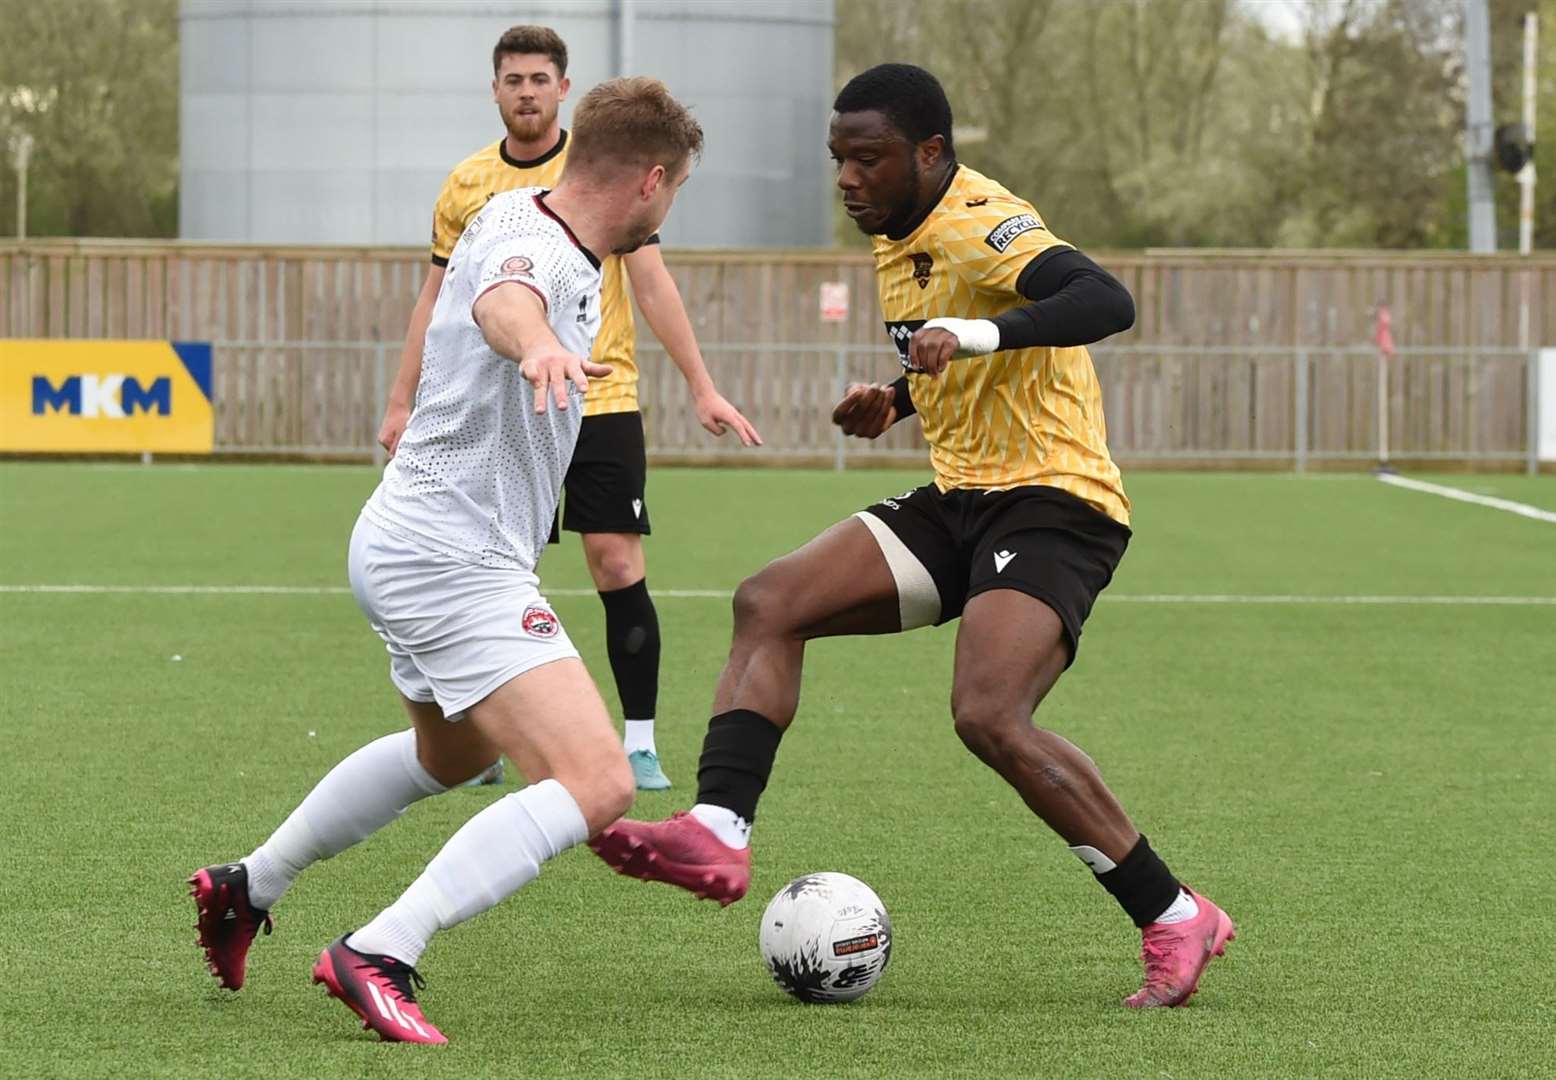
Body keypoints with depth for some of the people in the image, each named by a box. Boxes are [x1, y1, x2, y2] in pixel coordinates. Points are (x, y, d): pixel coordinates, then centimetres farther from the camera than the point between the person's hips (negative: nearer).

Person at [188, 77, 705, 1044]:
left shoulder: (521, 214, 6)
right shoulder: (535, 244, -23)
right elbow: (506, 300, -49)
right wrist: (539, 344, -70)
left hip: (412, 551, 11)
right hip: (457, 565, -11)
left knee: (452, 752, 35)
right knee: (595, 785, -22)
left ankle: (247, 889, 46)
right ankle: (380, 956, -28)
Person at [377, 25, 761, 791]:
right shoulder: (466, 186, 6)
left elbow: (652, 284, -2)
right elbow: (436, 299, 13)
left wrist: (702, 389, -8)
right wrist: (401, 403, 8)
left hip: (600, 403, -2)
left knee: (618, 566, -8)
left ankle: (639, 742, -1)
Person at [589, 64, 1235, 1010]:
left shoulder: (983, 225, -16)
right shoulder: (901, 238, 14)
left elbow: (1108, 301, -33)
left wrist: (977, 334, -43)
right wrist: (895, 399, 12)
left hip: (1055, 503, -10)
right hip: (960, 499, 10)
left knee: (989, 716, -26)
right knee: (770, 603, -5)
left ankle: (1176, 921, -15)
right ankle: (719, 834, -15)